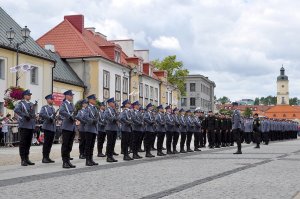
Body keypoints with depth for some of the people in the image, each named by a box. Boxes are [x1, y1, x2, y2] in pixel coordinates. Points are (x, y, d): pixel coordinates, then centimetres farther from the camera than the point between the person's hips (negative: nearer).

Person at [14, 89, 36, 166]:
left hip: (31, 126, 6)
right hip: (24, 126, -6)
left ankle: (27, 159, 13)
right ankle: (23, 160, -2)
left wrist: (34, 126, 14)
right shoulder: (21, 103, -2)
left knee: (28, 143, 8)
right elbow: (16, 110, -21)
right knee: (23, 143, -4)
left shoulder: (32, 104, 18)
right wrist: (25, 115, -23)